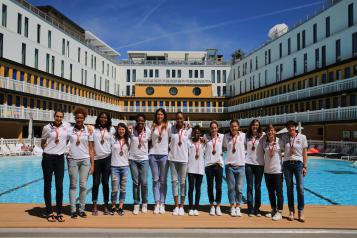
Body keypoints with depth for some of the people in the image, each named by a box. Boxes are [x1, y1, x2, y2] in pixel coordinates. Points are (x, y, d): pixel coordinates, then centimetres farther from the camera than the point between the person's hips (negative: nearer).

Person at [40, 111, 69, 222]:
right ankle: (49, 212, 14)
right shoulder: (47, 127, -1)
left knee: (59, 186, 4)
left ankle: (59, 212, 13)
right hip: (48, 158, -1)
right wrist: (46, 149, 2)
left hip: (60, 158, 1)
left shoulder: (66, 126, 2)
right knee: (47, 185, 5)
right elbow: (42, 142, 13)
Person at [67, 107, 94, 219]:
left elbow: (91, 149, 4)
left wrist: (92, 164, 1)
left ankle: (81, 209, 11)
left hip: (85, 160, 0)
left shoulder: (88, 131, 4)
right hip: (72, 159, 0)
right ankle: (73, 210, 10)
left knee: (83, 185, 2)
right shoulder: (69, 130, 4)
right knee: (73, 185, 4)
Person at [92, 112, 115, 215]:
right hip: (96, 158, 0)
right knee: (96, 183, 2)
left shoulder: (111, 129, 7)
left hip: (107, 158, 1)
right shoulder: (93, 129, 4)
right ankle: (95, 206, 12)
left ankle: (106, 205, 14)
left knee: (105, 182, 5)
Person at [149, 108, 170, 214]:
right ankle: (157, 204, 8)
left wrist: (169, 148, -6)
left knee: (163, 180, 3)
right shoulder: (153, 126, 10)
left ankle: (162, 204, 8)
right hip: (153, 155, 2)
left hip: (164, 155, -2)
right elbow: (150, 140, 14)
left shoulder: (168, 126, 4)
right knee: (155, 179, 4)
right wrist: (149, 150, 5)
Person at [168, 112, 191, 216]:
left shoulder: (188, 130, 1)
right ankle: (176, 206, 13)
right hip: (173, 158, 1)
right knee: (174, 181, 5)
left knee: (183, 182, 5)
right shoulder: (171, 129, 3)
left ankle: (182, 206, 15)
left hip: (184, 158, -1)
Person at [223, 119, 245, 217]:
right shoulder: (226, 136, 2)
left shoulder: (243, 135, -1)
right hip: (230, 165, 1)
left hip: (240, 165, 0)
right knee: (231, 188, 5)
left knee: (239, 188, 3)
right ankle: (232, 207, 19)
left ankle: (238, 207, 19)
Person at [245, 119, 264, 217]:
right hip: (248, 163, 2)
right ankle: (250, 209, 9)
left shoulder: (262, 136, 0)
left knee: (257, 187, 5)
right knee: (250, 187, 3)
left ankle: (257, 208, 14)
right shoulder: (247, 136, 8)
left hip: (259, 163, -1)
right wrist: (245, 155, 7)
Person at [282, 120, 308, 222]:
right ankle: (291, 212, 14)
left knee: (300, 188, -7)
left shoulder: (302, 137, 0)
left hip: (298, 163, -1)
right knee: (289, 188, 5)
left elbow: (305, 152, 2)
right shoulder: (284, 137, 4)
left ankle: (300, 212, 3)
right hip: (287, 164, 1)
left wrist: (305, 166, -1)